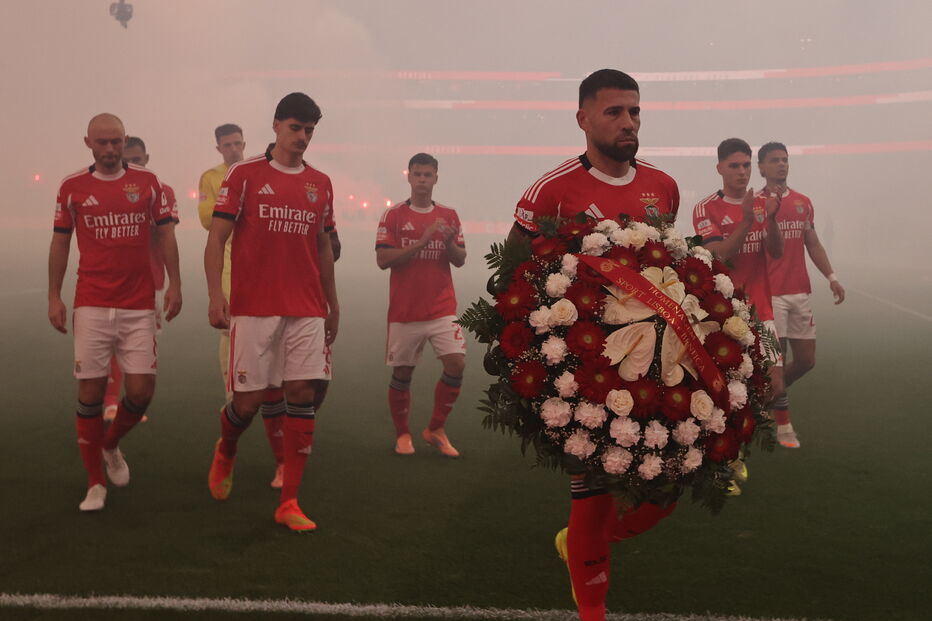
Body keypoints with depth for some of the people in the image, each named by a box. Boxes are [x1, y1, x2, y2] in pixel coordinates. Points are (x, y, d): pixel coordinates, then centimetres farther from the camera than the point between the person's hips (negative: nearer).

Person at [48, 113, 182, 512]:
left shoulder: (147, 181, 6)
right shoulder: (72, 187, 5)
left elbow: (166, 233, 8)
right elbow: (60, 243, 10)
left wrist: (174, 284, 1)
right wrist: (54, 297, 5)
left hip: (139, 306, 1)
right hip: (91, 305, 0)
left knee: (141, 390, -3)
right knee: (91, 391, -1)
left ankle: (111, 445, 29)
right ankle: (96, 483, 13)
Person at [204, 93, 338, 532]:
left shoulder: (320, 184, 12)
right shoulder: (245, 174, 1)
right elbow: (216, 237, -2)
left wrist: (333, 305, 18)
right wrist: (215, 295, -13)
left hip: (307, 311, 3)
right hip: (253, 309, -3)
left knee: (302, 396, -2)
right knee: (248, 401, -1)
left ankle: (289, 503, 5)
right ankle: (225, 454, 34)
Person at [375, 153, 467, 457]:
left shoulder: (448, 216, 9)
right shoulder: (393, 215, 0)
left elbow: (460, 260, 8)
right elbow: (382, 260, -9)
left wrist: (449, 243, -14)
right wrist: (422, 241, -17)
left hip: (442, 309, 2)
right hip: (404, 311, -2)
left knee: (456, 364, -11)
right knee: (402, 373, 4)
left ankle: (435, 430, 7)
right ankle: (402, 434, 24)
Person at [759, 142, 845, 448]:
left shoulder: (804, 203, 12)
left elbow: (813, 244, 17)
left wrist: (831, 276, 8)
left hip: (800, 291, 6)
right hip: (770, 293, -6)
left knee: (806, 359, 8)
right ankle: (783, 424, 12)